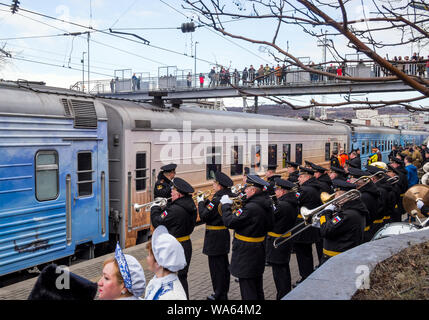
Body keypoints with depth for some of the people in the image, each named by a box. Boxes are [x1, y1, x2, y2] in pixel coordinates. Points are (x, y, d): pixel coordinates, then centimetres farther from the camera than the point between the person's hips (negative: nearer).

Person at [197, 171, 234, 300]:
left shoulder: (217, 199, -22)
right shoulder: (228, 196, 5)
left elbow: (204, 216, -22)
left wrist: (201, 202, -9)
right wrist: (206, 201, 6)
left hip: (215, 237, -9)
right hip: (224, 233, 9)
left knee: (216, 266, 1)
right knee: (223, 264, 18)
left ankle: (219, 295, 11)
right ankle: (224, 292, 31)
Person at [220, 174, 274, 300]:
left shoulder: (251, 208, -27)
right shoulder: (266, 204, 2)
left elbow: (229, 222, -27)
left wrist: (226, 205, -11)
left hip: (246, 255, -9)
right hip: (259, 251, 9)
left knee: (248, 291, 2)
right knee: (257, 288, 23)